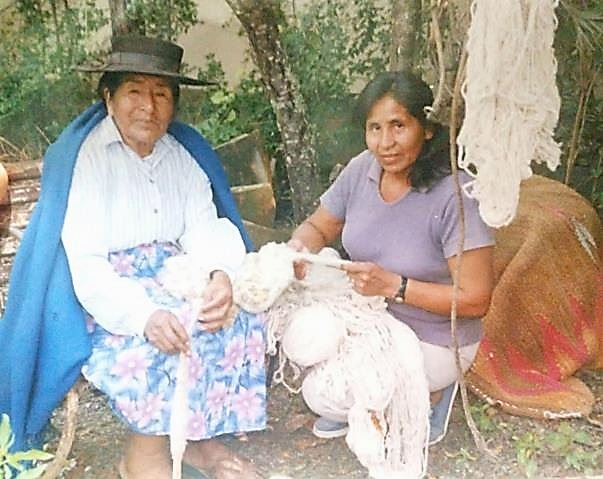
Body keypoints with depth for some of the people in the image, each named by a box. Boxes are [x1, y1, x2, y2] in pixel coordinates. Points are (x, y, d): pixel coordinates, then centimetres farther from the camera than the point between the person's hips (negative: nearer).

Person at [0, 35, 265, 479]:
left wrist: (221, 274, -28)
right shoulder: (82, 155, -11)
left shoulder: (184, 155, 7)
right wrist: (144, 314, -35)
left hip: (171, 278, 6)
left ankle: (200, 435, -4)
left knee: (239, 314, -18)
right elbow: (84, 262, -20)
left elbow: (205, 228, -4)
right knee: (177, 328, -29)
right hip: (105, 296, -5)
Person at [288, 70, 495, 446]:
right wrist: (298, 246, -19)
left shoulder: (455, 195, -27)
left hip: (433, 340, -6)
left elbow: (476, 300, -23)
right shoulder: (362, 170, -10)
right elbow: (319, 227, 5)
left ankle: (433, 393, 7)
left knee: (325, 396, -19)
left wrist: (393, 285, -29)